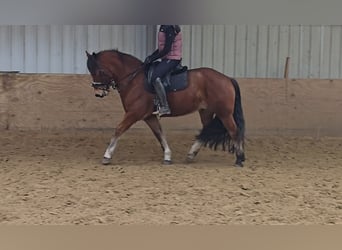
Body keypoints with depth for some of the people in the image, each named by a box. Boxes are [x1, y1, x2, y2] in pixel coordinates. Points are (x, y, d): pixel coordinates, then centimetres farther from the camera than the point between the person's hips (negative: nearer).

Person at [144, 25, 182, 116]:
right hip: (167, 58, 11)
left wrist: (152, 58, -15)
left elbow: (167, 49, -20)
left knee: (155, 78, -28)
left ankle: (164, 107, -28)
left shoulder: (169, 27, -17)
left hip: (172, 59, -11)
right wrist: (150, 57, 10)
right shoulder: (163, 27, 15)